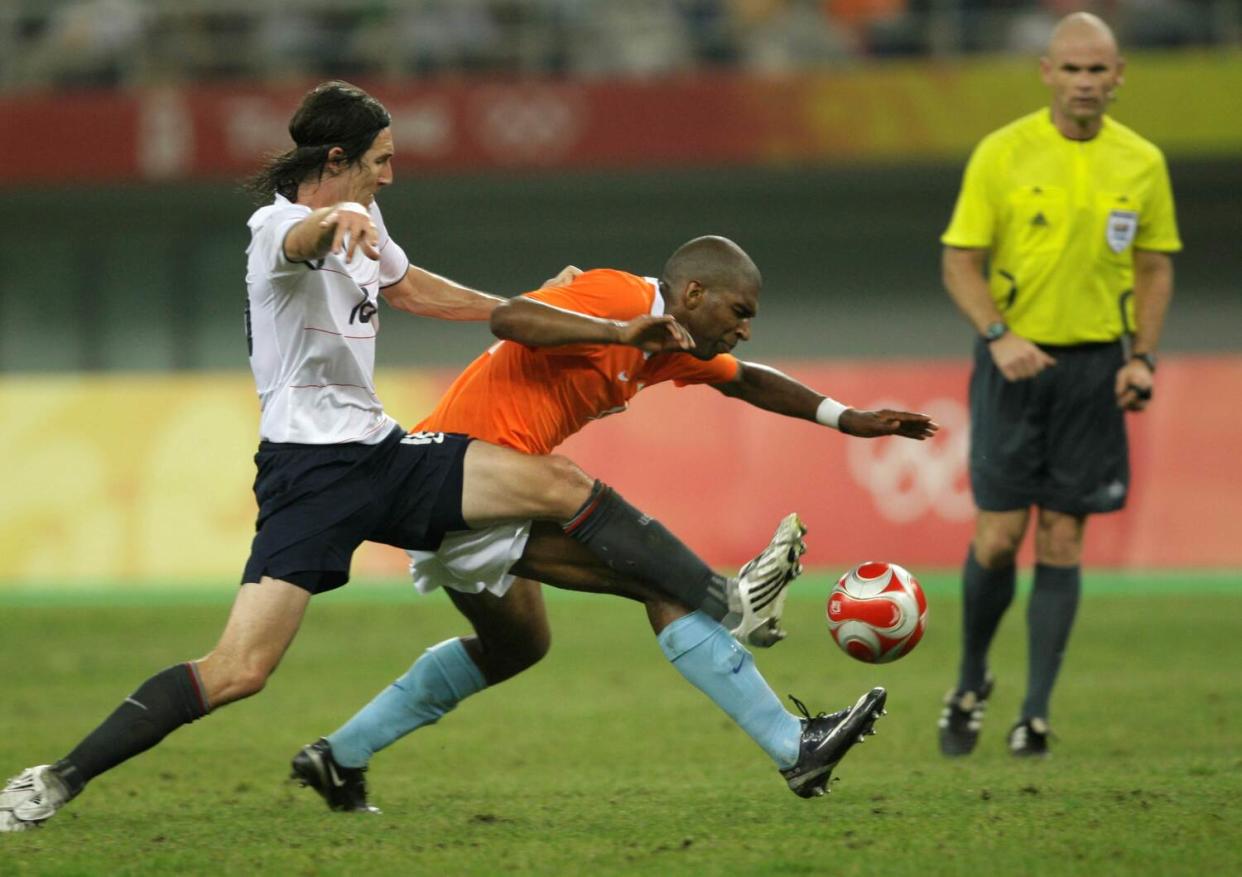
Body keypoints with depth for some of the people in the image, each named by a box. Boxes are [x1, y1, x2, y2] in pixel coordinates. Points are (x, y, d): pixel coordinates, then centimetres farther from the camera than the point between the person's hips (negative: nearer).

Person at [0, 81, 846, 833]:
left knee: (563, 485, -4)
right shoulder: (280, 228, -15)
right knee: (239, 670, -18)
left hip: (382, 453, 8)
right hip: (309, 465, -8)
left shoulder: (363, 222, 12)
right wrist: (336, 218, -66)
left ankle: (723, 601, 0)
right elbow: (302, 239, -42)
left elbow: (409, 286, 33)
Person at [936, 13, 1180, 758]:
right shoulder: (1002, 154, -4)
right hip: (1016, 361, -2)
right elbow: (961, 262, -2)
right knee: (999, 536, -5)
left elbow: (1155, 268, 12)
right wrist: (999, 335, -18)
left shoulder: (1141, 162, 3)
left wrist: (1143, 357, -1)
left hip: (1095, 365, 2)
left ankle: (1037, 714, 5)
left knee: (1062, 540, 0)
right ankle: (971, 683, 19)